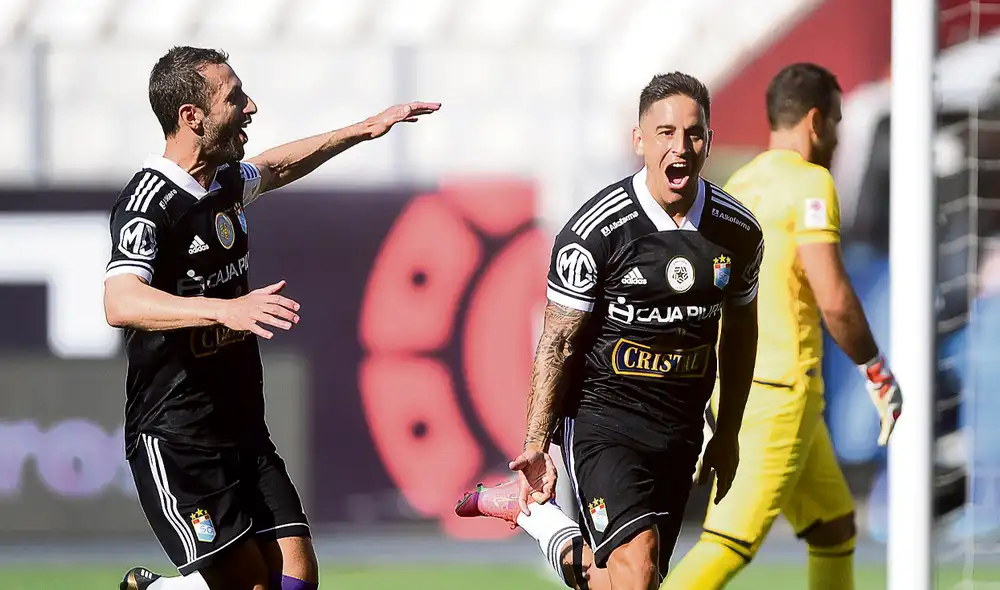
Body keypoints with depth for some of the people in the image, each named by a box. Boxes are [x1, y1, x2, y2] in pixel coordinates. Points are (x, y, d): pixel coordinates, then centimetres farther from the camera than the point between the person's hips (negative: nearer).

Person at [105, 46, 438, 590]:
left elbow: (275, 167, 35)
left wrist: (363, 131, 36)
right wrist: (225, 309, -46)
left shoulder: (225, 182, 10)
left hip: (243, 430, 8)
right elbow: (121, 303, -34)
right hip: (174, 439, -8)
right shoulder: (148, 201, -17)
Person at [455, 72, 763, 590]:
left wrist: (728, 434, 20)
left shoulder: (738, 231, 1)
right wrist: (535, 444, -10)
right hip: (602, 414, -5)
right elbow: (558, 342, -7)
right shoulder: (597, 231, -13)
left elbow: (739, 330, 17)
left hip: (681, 429, 5)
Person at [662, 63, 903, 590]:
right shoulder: (809, 183, -9)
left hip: (728, 385, 9)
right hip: (779, 389, -9)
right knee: (732, 543, -14)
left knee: (835, 526, 18)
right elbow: (834, 300, -16)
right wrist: (877, 373, -3)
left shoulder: (736, 186, 15)